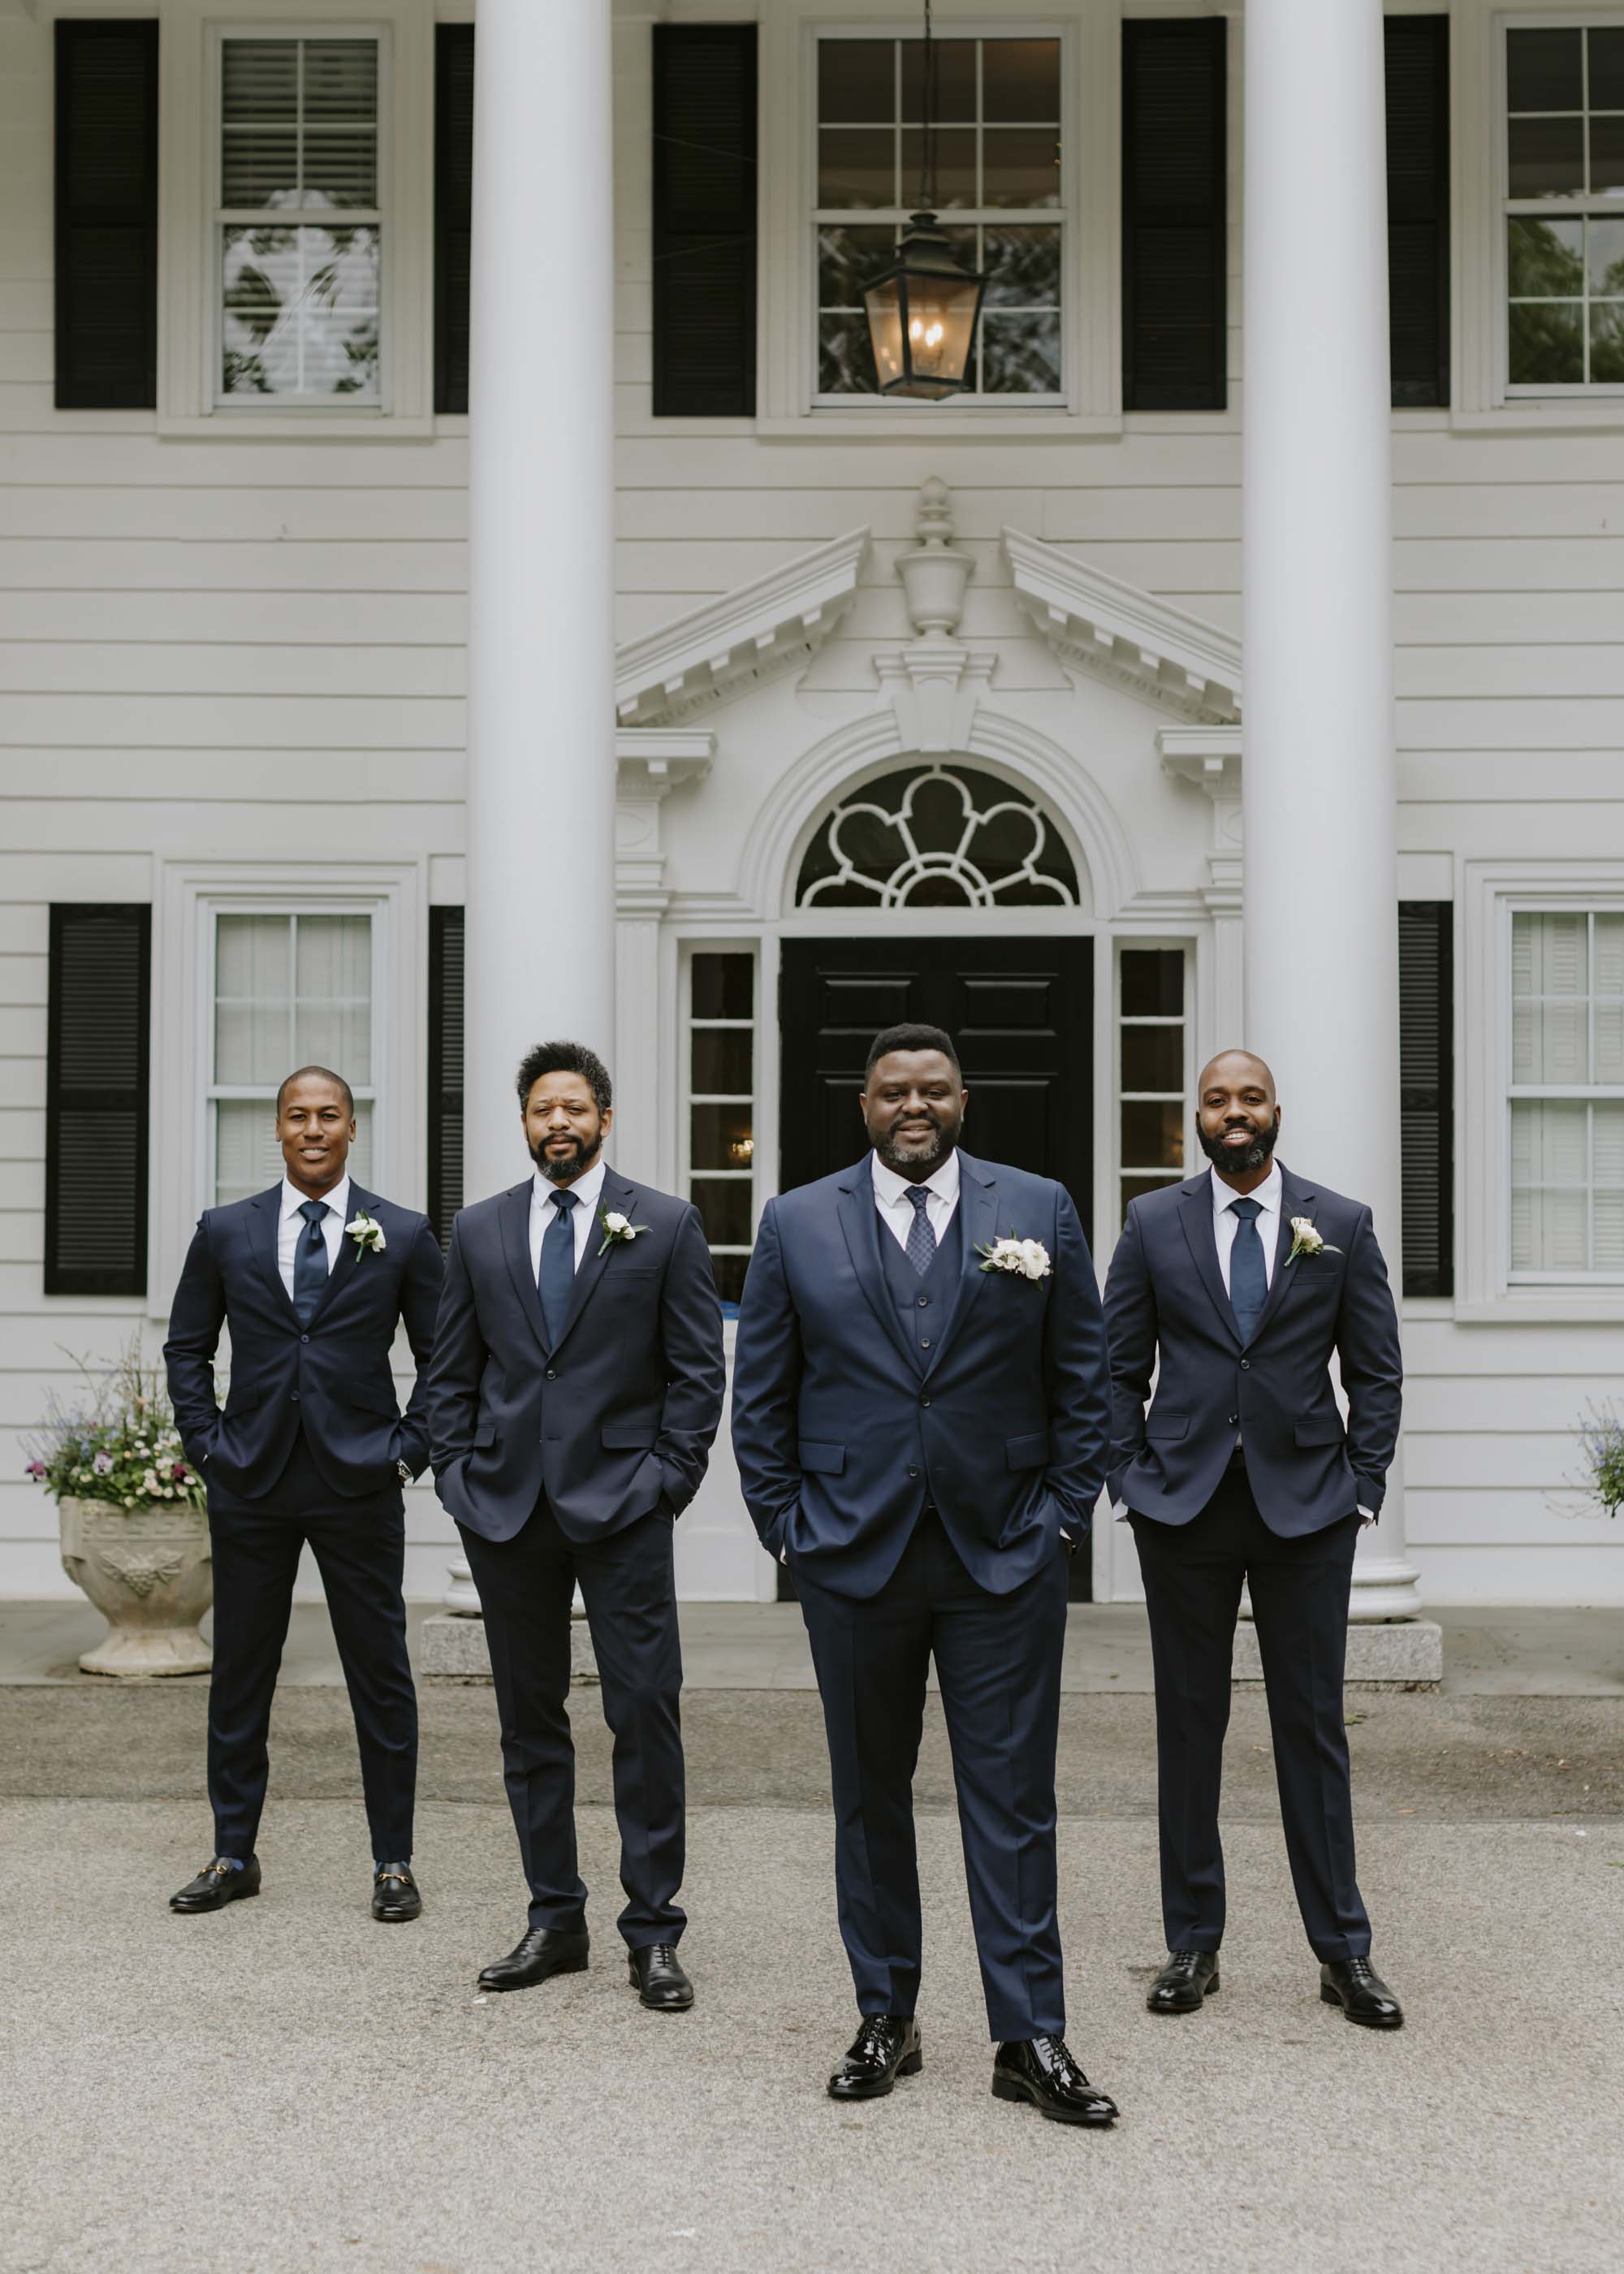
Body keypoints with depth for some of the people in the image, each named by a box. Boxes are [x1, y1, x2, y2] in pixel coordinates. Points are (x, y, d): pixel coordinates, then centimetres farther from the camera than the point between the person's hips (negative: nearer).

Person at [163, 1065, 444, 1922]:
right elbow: (186, 1347, 13)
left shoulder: (403, 1234, 2)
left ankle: (393, 1863, 13)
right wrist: (206, 1442, 3)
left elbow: (443, 1357, 7)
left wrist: (410, 1448, -3)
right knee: (239, 1673, 9)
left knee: (381, 1675, 3)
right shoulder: (225, 1232, 6)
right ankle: (233, 1856, 21)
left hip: (359, 1482, -2)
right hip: (250, 1483, 2)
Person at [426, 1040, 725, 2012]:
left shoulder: (667, 1225, 2)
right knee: (531, 1719, 9)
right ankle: (555, 1921, 19)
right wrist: (459, 1475, 3)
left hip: (622, 1502, -3)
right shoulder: (480, 1230, 10)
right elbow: (452, 1372, 13)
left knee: (646, 1713, -4)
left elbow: (699, 1369, 1)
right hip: (507, 1505, 3)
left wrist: (669, 1480, -6)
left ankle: (654, 1932, 4)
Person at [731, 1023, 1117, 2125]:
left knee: (1014, 1802, 1)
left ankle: (1032, 2039, 8)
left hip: (1006, 1554, -1)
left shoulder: (1040, 1209, 4)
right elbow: (761, 1393, 7)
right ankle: (885, 2022, 21)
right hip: (854, 1556, 1)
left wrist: (1066, 1514, 0)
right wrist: (786, 1523, 2)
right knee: (870, 1798, 10)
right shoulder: (796, 1224, 5)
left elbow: (1083, 1380, 6)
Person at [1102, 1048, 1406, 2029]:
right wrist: (1130, 1480, -1)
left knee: (1314, 1727, 4)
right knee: (1189, 1726, 7)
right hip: (1184, 1507, 1)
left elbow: (1377, 1372, 5)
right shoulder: (1153, 1224, 4)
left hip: (1306, 1506, -1)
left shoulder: (1343, 1225, 3)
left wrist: (1363, 1490, -2)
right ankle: (1194, 1943, 16)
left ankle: (1344, 1951, 13)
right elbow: (1121, 1368, 7)